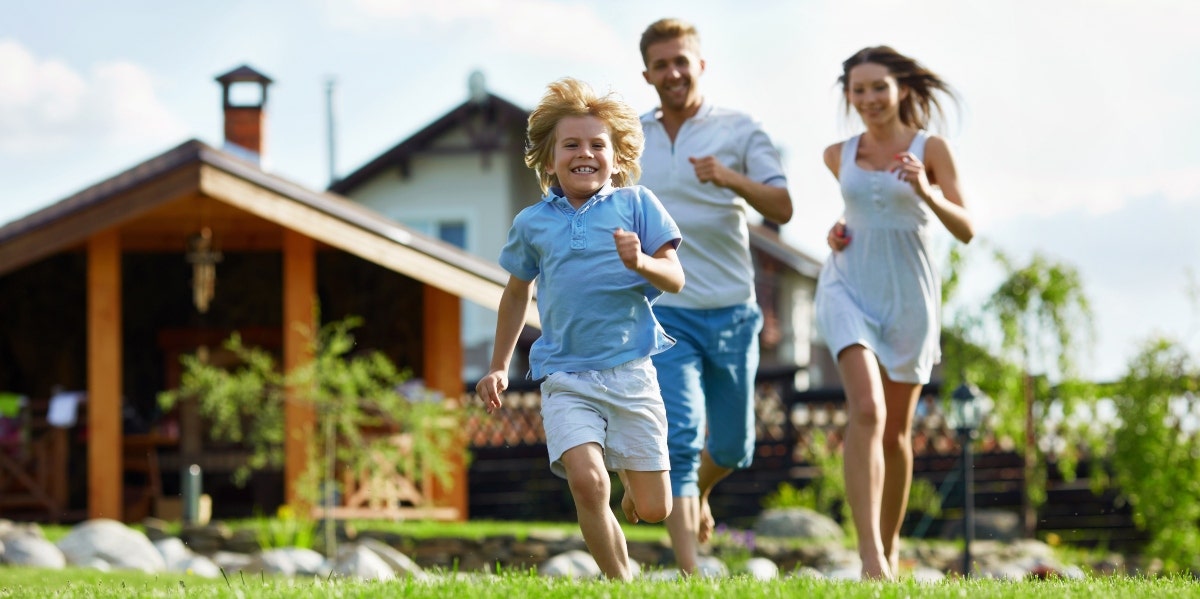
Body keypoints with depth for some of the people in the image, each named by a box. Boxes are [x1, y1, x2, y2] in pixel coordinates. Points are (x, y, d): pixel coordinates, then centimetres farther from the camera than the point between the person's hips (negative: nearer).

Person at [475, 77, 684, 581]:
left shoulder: (636, 204, 2)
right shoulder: (532, 223, 8)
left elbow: (675, 280, -1)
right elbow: (518, 294, 23)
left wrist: (641, 263, -22)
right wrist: (498, 368, 26)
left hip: (630, 372, -1)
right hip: (565, 378, 1)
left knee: (653, 510, 1)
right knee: (586, 480, -23)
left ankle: (632, 476, 38)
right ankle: (621, 584, -8)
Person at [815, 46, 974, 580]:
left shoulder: (929, 149, -2)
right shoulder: (838, 155, 6)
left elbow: (965, 230, -6)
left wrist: (926, 192, -23)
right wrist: (838, 229, 7)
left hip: (908, 295, 0)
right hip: (849, 288, 0)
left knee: (896, 429, 10)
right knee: (866, 410, -21)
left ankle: (890, 546, 30)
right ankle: (871, 556, -30)